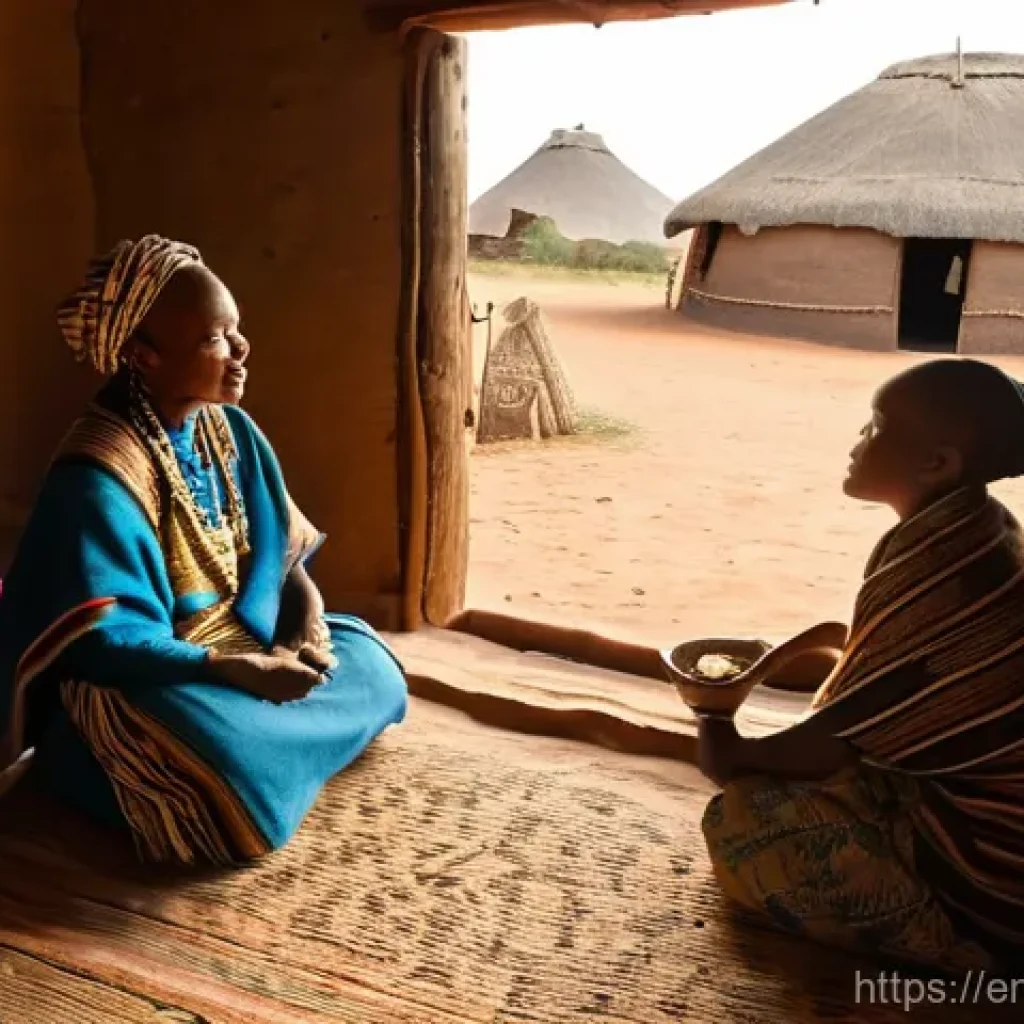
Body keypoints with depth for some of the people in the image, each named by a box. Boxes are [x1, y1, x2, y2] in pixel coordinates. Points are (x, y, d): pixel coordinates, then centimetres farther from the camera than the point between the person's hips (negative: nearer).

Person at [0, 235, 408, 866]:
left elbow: (286, 550, 7)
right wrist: (237, 669, -29)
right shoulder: (98, 477, -24)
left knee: (371, 666, -4)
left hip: (241, 640, 8)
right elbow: (100, 645, -26)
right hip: (140, 684, -7)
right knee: (236, 773, -32)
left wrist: (307, 619, -12)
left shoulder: (232, 432, -1)